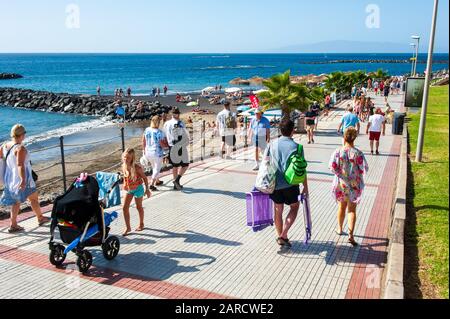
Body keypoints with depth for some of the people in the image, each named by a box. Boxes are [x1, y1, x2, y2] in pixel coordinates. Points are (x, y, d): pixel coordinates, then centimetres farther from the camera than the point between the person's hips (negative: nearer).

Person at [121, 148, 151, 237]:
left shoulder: (137, 167, -25)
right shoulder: (124, 166, -7)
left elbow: (144, 178, -15)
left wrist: (147, 189, -12)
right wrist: (125, 186, 10)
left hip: (138, 189, -5)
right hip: (129, 189, 5)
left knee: (139, 207, 12)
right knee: (125, 208, 0)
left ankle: (141, 224, 33)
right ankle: (128, 227, 11)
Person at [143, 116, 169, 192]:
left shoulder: (147, 130, -4)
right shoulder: (160, 133, -21)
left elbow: (143, 141, 5)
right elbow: (162, 145, -18)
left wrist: (145, 150, 18)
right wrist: (168, 146, 2)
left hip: (148, 152, 6)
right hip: (157, 153, -6)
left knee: (154, 167, 25)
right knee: (157, 169, 9)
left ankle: (157, 181, 42)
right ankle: (152, 185, -1)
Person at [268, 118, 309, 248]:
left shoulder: (272, 145, -1)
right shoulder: (296, 147, -10)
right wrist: (305, 187, 1)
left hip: (275, 184, 3)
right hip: (290, 184, -3)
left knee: (278, 210, 15)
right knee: (294, 207, 17)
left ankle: (280, 236, 27)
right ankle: (284, 234, 4)